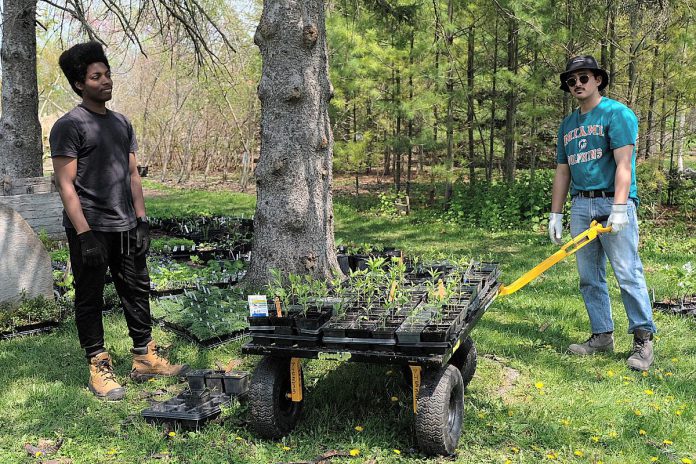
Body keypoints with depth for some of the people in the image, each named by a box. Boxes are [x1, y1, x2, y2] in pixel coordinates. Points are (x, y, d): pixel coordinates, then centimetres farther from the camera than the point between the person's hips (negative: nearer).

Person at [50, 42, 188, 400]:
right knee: (90, 299, 4)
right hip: (90, 229, -7)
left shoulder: (121, 123, 14)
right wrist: (85, 234, -19)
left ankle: (145, 359, 22)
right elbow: (66, 185, -13)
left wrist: (141, 220, 8)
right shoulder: (69, 126, -8)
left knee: (137, 291, 11)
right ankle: (99, 368, 12)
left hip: (125, 227, 7)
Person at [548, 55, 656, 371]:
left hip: (612, 202, -7)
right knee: (589, 277, 7)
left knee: (627, 272, -9)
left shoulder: (617, 113, -1)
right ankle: (602, 335, 15)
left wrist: (619, 208, -21)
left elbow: (624, 163, -12)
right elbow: (562, 171, 21)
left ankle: (643, 339, -2)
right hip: (581, 205, 7)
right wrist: (555, 215, 15)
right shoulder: (567, 125, 19)